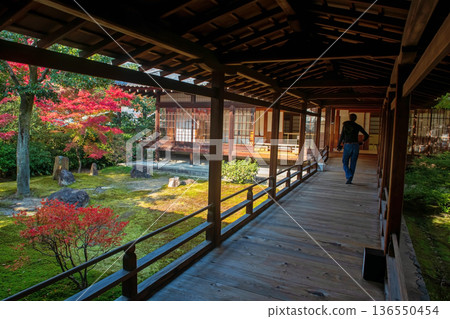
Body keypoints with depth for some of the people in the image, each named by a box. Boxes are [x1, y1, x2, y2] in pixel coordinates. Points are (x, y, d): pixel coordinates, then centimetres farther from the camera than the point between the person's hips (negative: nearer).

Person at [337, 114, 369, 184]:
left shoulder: (345, 125, 2)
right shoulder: (358, 126, 5)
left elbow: (342, 136, -2)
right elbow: (366, 136, 8)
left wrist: (339, 145, 7)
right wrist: (361, 142, 25)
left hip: (347, 146, -2)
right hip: (355, 146, 2)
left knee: (345, 163, 8)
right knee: (353, 164, 10)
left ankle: (349, 176, -15)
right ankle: (350, 180, 10)